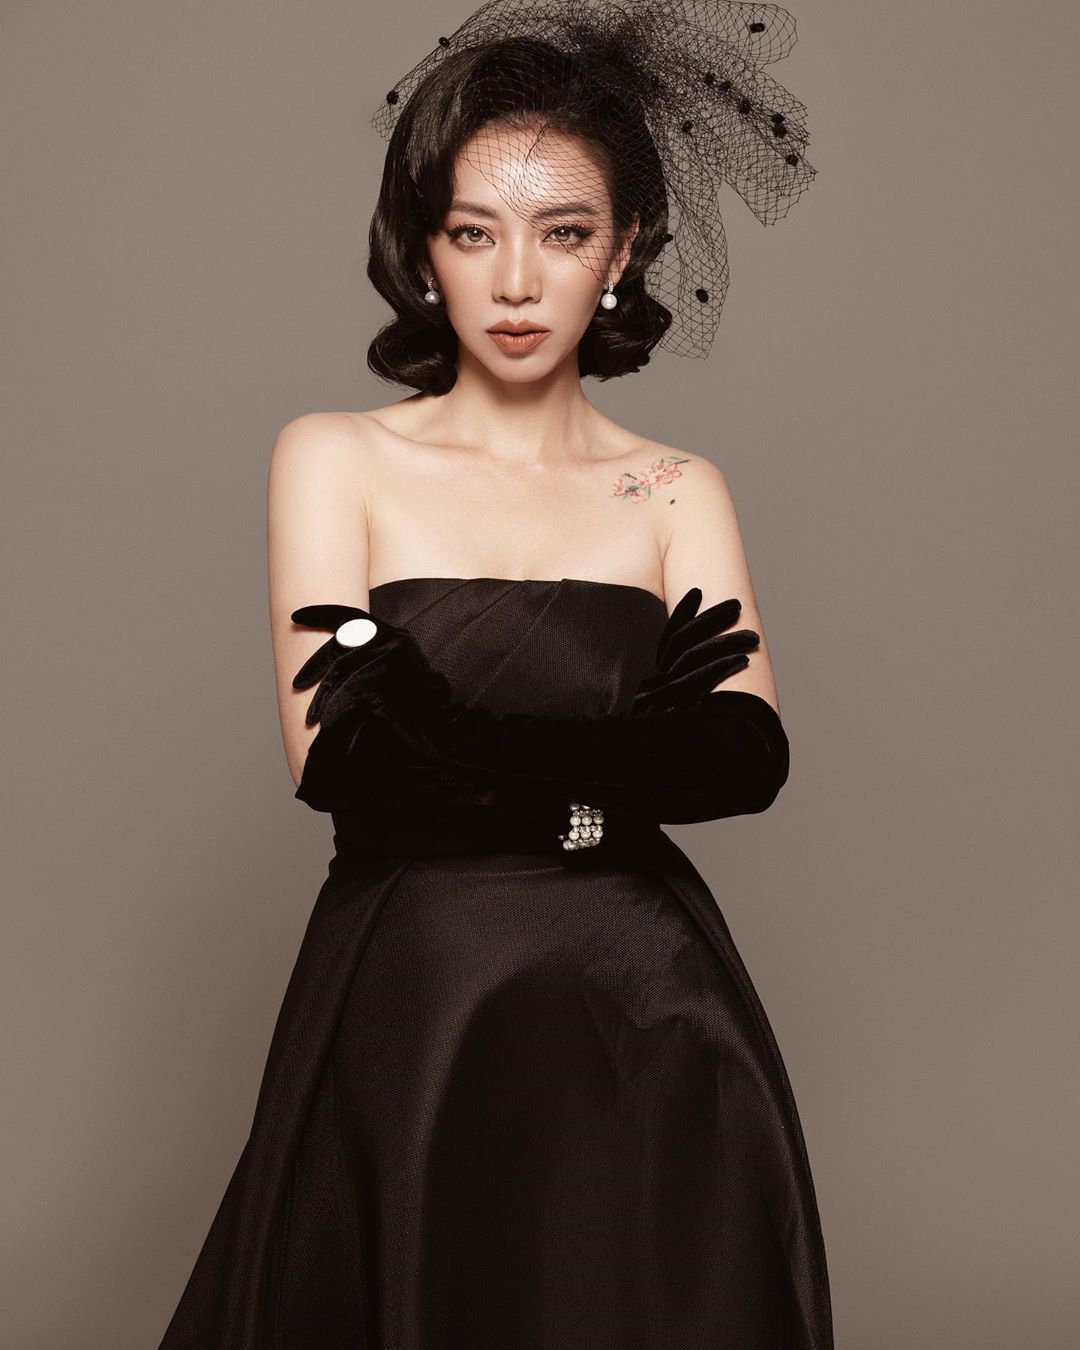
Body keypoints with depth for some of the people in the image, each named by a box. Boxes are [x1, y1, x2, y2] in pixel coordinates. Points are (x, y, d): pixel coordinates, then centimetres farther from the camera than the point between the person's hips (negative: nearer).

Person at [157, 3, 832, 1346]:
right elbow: (329, 753, -10)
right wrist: (621, 759, -12)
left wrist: (455, 746, -19)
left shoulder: (679, 491, 8)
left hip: (643, 1016, 2)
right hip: (401, 1000, -1)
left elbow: (750, 756, -9)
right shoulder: (336, 459, 4)